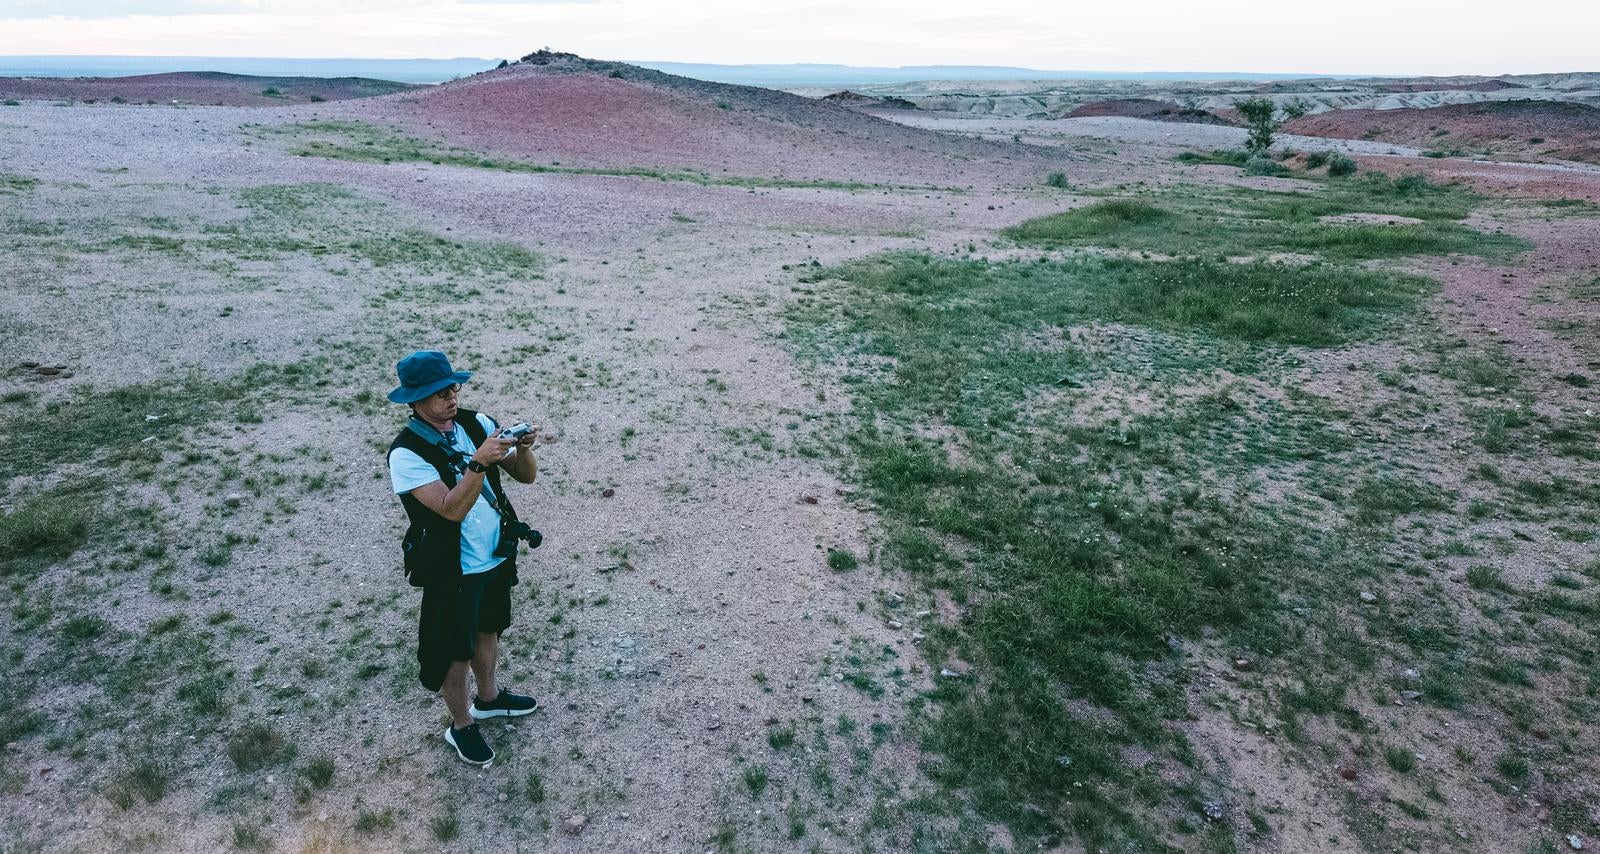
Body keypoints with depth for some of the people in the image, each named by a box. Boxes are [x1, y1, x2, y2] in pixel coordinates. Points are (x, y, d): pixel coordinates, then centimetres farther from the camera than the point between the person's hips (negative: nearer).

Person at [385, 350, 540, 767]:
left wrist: (523, 449, -28)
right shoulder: (406, 453, -22)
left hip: (497, 556, 6)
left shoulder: (476, 423, -7)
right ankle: (461, 724, 38)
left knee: (488, 628, 27)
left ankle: (488, 697, 51)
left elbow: (526, 475, -7)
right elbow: (452, 509, -31)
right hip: (453, 571, -5)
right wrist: (479, 462, -41)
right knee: (455, 649, 14)